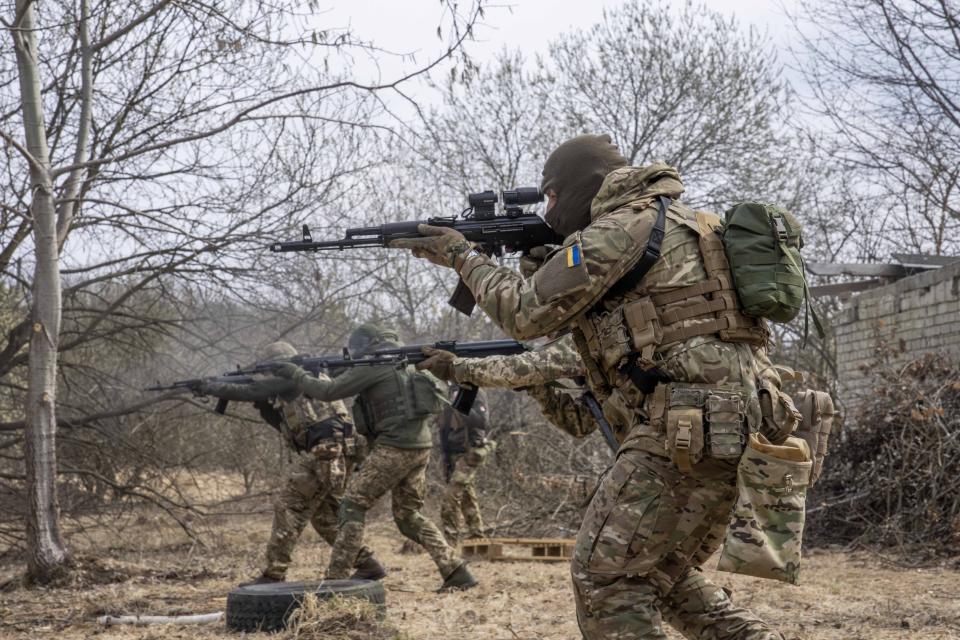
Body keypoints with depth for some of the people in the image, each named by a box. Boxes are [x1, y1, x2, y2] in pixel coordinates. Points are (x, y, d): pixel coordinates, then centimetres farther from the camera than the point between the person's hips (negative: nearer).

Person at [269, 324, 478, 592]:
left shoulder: (375, 362, -6)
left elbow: (329, 391, -9)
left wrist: (296, 374, 4)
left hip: (395, 448, -8)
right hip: (420, 447, 8)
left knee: (353, 504, -1)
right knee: (409, 515, 16)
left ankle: (336, 577, -2)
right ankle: (457, 573, 9)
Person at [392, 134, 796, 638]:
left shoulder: (620, 227, -7)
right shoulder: (673, 222, 23)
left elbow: (528, 314, -6)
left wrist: (462, 256, 6)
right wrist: (546, 265, 19)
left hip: (687, 427, -10)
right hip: (734, 423, 10)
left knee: (604, 577, -5)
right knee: (665, 574, 21)